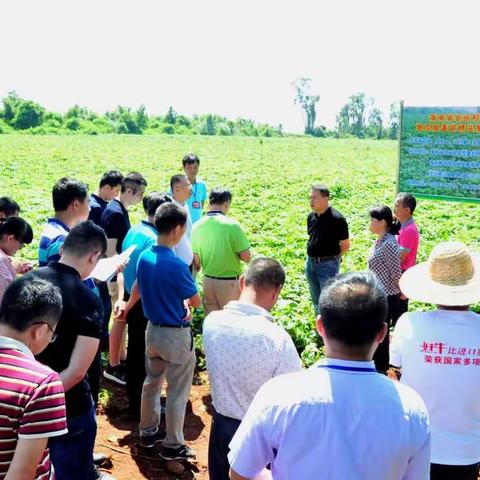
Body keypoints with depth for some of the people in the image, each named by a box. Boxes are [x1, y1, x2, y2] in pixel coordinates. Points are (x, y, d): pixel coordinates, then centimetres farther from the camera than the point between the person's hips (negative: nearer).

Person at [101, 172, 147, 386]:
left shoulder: (122, 210, 9)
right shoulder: (114, 213, -20)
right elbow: (110, 249, -23)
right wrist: (120, 276, -25)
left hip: (124, 272, 10)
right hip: (118, 274, -10)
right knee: (120, 319, 0)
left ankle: (121, 359, 29)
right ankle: (113, 367, 11)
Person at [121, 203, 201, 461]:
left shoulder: (144, 257, -3)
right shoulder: (177, 265, -26)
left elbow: (137, 289, 16)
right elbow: (196, 301, -14)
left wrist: (127, 306, 36)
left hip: (152, 330, 7)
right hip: (176, 335, -7)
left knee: (152, 382, 22)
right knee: (177, 392, 8)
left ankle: (148, 432, 37)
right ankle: (173, 445, 20)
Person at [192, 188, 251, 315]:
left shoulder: (197, 226, -5)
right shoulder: (232, 225, -18)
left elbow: (196, 260, 4)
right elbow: (246, 258, -15)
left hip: (208, 281, 4)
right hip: (230, 282, -4)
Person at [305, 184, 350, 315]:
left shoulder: (337, 219, -15)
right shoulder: (311, 217, 4)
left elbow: (345, 245, -8)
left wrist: (333, 257, -2)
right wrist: (312, 257, 10)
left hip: (328, 265, -7)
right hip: (311, 263, 7)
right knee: (316, 300, 18)